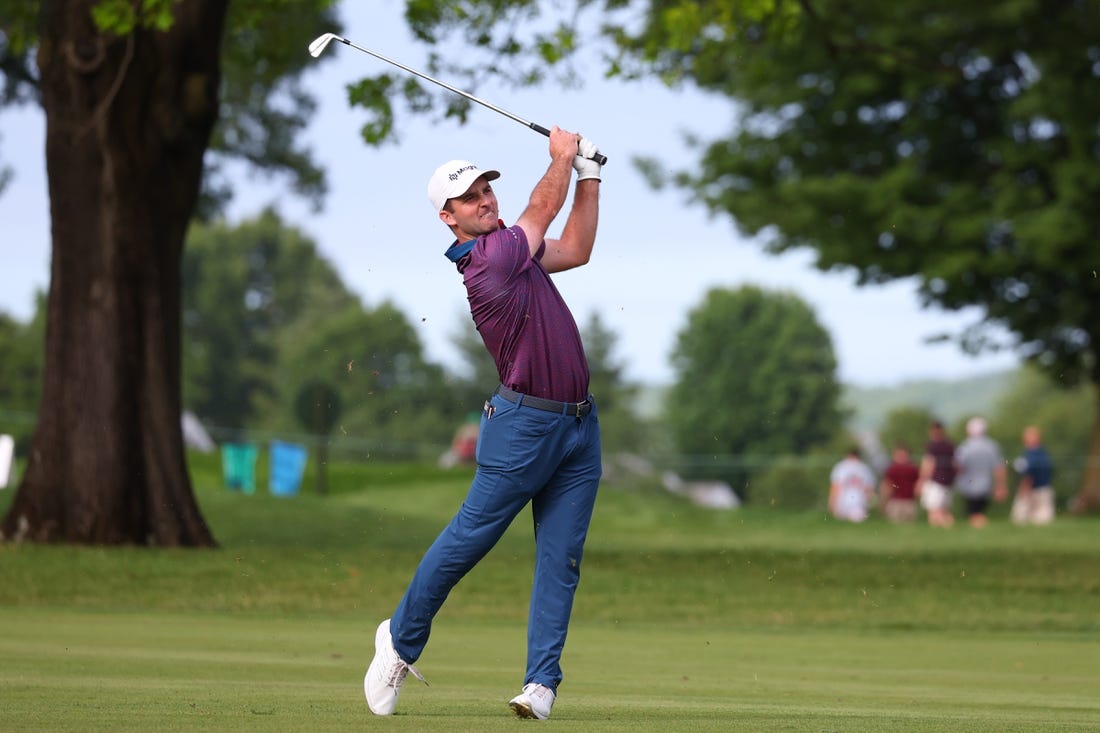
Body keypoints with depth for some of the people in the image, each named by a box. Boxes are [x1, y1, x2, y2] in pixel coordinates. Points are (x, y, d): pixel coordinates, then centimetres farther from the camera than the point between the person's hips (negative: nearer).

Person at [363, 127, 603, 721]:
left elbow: (576, 248, 23)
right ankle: (401, 639, 18)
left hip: (578, 426, 8)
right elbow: (544, 207, -4)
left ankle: (542, 681, 0)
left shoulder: (511, 248, 11)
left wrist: (590, 172, 17)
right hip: (525, 423, -8)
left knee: (561, 559, 1)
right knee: (468, 538, -1)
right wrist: (563, 155, 14)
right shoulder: (491, 258, -16)